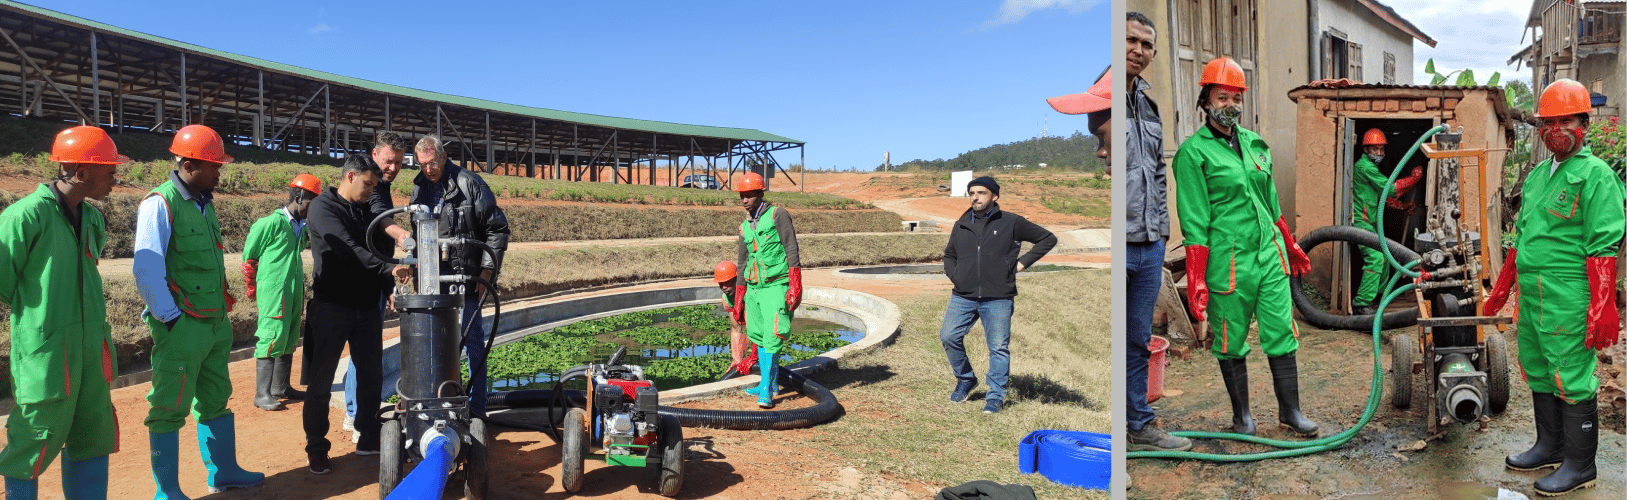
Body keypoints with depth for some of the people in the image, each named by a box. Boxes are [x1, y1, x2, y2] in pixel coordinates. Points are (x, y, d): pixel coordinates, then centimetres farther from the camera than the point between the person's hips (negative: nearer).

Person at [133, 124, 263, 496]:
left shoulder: (204, 203, 13)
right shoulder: (159, 204, -13)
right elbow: (146, 270, -19)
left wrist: (221, 314, 16)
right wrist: (170, 318, -17)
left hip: (215, 323, 9)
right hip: (182, 327, -8)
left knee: (215, 400, 17)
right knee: (170, 409, 1)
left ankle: (223, 472, 29)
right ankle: (167, 490, 12)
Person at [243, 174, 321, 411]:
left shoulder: (302, 227, 12)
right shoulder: (271, 223, -10)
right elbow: (248, 255, -4)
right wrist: (253, 289, 4)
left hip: (294, 292, 8)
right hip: (273, 292, -8)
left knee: (288, 340, 13)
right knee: (272, 338, -9)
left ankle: (280, 387, 23)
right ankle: (262, 393, -5)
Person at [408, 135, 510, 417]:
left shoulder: (469, 183, -7)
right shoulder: (419, 189, 11)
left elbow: (497, 229, -6)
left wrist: (487, 271, -11)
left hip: (466, 278, -6)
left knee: (472, 341, -1)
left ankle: (476, 408, 6)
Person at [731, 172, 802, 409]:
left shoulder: (777, 215, -5)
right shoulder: (744, 226, 14)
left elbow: (792, 250, -11)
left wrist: (795, 287, -19)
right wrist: (738, 302, 18)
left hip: (776, 286, -7)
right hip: (753, 287, 7)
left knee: (772, 338, -11)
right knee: (759, 336, 10)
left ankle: (766, 390, -9)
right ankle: (770, 383, 23)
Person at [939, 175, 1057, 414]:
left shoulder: (1011, 223, 1)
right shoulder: (961, 225, 13)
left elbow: (1048, 238, 7)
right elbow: (949, 256, 28)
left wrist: (1023, 262, 0)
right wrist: (954, 275, 7)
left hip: (998, 299, -3)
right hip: (963, 297, 4)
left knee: (999, 347, 0)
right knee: (948, 336, -5)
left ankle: (995, 396, 13)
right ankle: (965, 379, 18)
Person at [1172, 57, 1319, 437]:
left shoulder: (1255, 144, 12)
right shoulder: (1193, 152, -8)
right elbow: (1194, 223, -11)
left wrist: (1291, 247, 26)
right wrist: (1196, 281, -14)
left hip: (1270, 255, 6)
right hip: (1228, 261, -5)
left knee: (1283, 335, 8)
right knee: (1231, 343, 7)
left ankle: (1290, 410, 21)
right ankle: (1241, 414, 23)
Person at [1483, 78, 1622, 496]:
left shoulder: (1596, 175, -8)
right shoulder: (1537, 175, 16)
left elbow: (1604, 248, -14)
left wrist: (1602, 309, -19)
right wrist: (1502, 288, 24)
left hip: (1569, 300, -8)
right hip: (1531, 296, 8)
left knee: (1572, 380, -1)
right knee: (1538, 374, 16)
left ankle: (1580, 465, 10)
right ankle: (1550, 448, 30)